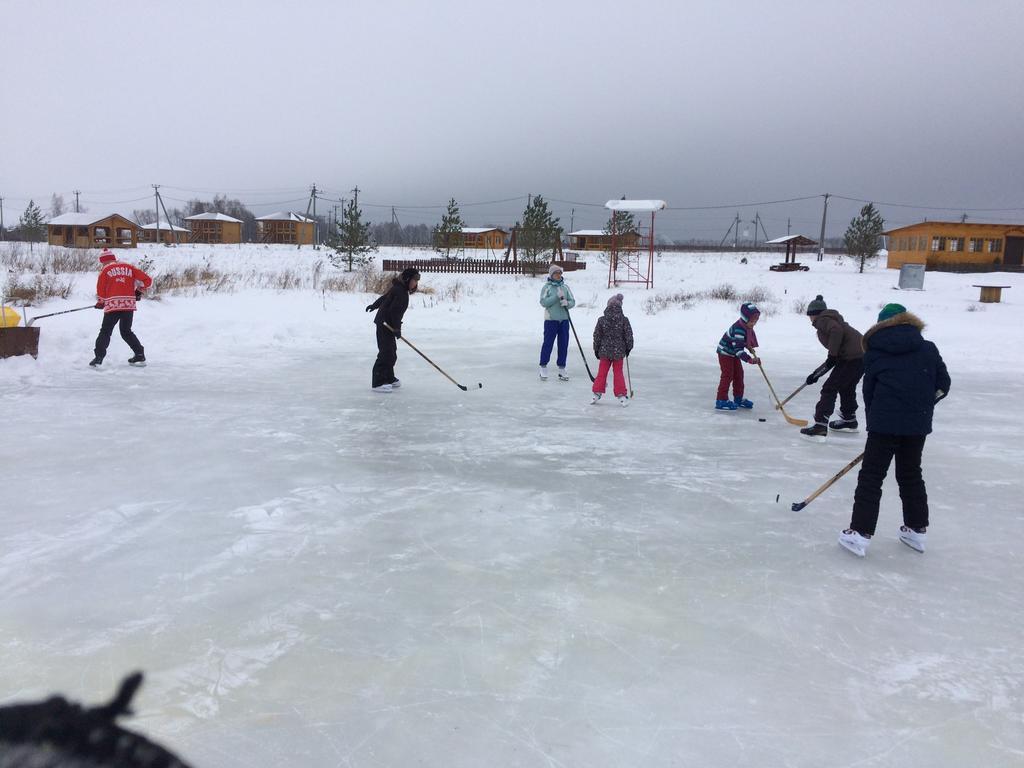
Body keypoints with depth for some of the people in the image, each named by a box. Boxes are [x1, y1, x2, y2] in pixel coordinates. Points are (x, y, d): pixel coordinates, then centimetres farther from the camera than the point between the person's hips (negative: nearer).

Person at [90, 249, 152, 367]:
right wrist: (138, 291, 24)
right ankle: (140, 355, 14)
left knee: (105, 331, 6)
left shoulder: (105, 270, 4)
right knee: (126, 331, 18)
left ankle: (99, 357, -4)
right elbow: (147, 280, 9)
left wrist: (101, 302, 22)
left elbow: (101, 289, 4)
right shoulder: (129, 267, 11)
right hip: (129, 304, 3)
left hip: (113, 305, -3)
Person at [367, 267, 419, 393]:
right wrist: (397, 328, -23)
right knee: (386, 352, -14)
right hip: (385, 324, -10)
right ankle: (378, 383, -15)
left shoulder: (400, 289, 12)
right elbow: (394, 310, -26)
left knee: (391, 352, 16)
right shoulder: (400, 292, -19)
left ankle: (389, 379, 26)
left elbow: (384, 297, 27)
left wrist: (374, 305, 42)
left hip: (386, 324, 10)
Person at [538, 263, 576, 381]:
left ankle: (561, 369, 14)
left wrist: (567, 303, -14)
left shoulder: (565, 287, 10)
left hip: (564, 319, 4)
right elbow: (543, 302, -11)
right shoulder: (547, 287, -1)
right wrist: (556, 296, -19)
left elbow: (572, 302, 8)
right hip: (551, 319, -4)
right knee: (548, 343, -1)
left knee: (564, 344, 5)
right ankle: (543, 367, 11)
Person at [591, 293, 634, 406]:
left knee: (602, 372, 11)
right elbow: (629, 335, -3)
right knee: (618, 373, 7)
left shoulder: (601, 320, -7)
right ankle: (621, 395, 7)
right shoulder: (624, 320, -9)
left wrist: (596, 350, 10)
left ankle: (597, 393, 14)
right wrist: (628, 348, 12)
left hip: (604, 351, 0)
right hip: (619, 351, 0)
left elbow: (597, 336, -1)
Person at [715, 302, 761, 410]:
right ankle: (721, 401, -11)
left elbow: (747, 340, 18)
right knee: (728, 375, -13)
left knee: (739, 374, 12)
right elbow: (738, 349, -37)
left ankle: (738, 398, 22)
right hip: (725, 352, -10)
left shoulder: (748, 327, -2)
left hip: (734, 354, 10)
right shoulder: (738, 329, -32)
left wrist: (751, 349, 5)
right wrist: (749, 359, -43)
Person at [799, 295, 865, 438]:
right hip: (862, 355, 10)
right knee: (846, 388, 26)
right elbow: (833, 360, 28)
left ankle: (820, 425, -9)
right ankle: (849, 420, 39)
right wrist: (816, 374, 28)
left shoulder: (822, 320, 2)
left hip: (851, 358, -10)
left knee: (829, 389, -5)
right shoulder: (831, 320, 28)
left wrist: (832, 354, -17)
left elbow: (837, 330, -23)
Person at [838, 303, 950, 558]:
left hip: (884, 422, -3)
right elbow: (943, 384, 7)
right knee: (911, 475, 19)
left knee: (871, 476, 2)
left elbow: (869, 390, 5)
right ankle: (917, 530, 28)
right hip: (917, 424, 3)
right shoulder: (928, 349, 7)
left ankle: (860, 533, -2)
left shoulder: (874, 351, 3)